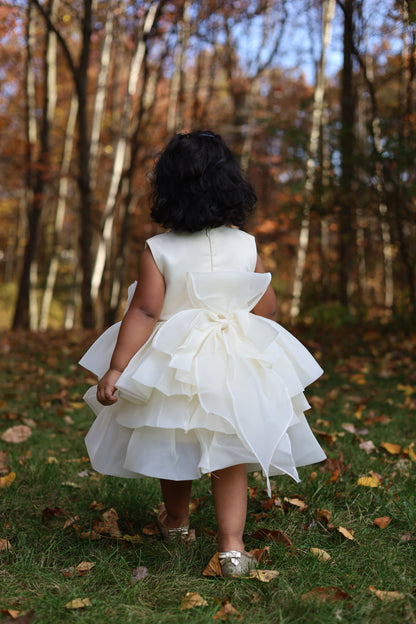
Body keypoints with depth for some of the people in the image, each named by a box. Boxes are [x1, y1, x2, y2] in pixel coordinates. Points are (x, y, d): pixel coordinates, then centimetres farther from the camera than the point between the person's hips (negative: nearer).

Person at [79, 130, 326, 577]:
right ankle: (232, 545, 3)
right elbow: (267, 306, 1)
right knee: (230, 458, 10)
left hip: (172, 366, 0)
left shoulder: (158, 250, -13)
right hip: (234, 369, 1)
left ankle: (175, 520, 43)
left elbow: (143, 313, -17)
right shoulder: (245, 245, -6)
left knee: (173, 450, 21)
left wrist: (115, 368, -13)